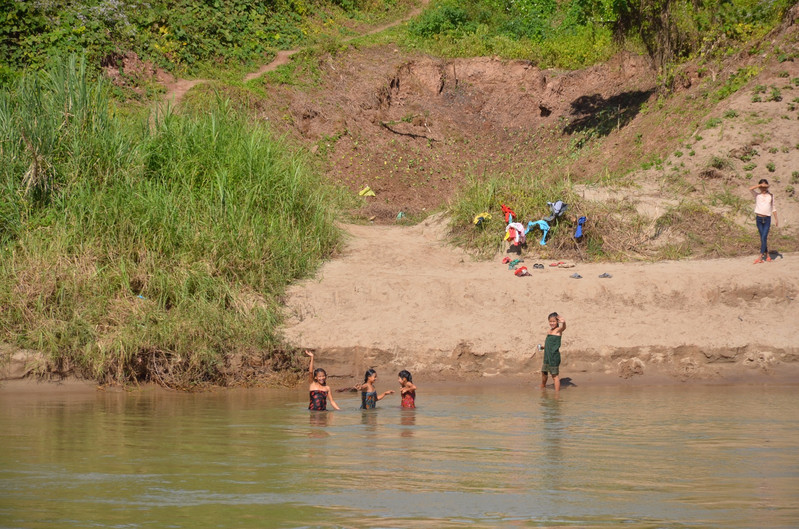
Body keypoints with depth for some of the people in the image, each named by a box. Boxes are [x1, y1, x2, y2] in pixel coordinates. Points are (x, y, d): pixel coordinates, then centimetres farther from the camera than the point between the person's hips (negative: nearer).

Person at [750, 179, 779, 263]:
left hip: (767, 219, -1)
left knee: (764, 237, -10)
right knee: (762, 238, 6)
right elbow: (750, 189, -13)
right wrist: (760, 185, -10)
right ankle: (767, 255, 16)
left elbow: (773, 208, 14)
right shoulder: (757, 195, 6)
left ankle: (760, 257, -13)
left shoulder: (770, 196, 10)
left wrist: (776, 219, 10)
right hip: (759, 218, 1)